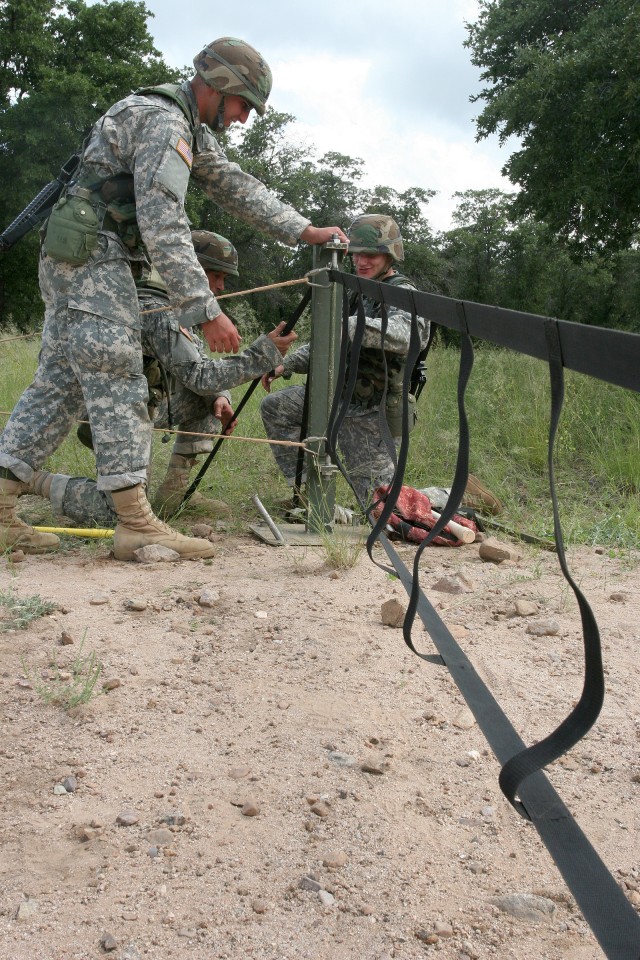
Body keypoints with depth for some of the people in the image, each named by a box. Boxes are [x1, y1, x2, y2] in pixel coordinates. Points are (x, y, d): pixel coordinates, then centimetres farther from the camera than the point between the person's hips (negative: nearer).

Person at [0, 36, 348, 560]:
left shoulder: (192, 129, 18)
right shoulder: (163, 123, -15)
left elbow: (239, 188, 20)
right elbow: (164, 228, -24)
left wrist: (305, 231, 11)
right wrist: (206, 310, -27)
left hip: (70, 261, 10)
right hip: (92, 255, -10)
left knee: (59, 383, 7)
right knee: (118, 383, -12)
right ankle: (137, 523, -11)